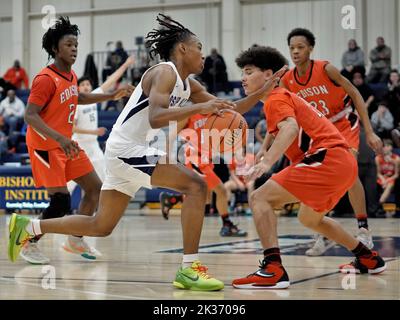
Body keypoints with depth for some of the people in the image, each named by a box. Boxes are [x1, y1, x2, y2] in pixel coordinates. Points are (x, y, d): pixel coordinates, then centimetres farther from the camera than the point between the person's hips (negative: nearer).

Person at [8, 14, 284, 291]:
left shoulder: (188, 85, 15)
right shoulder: (165, 72, -12)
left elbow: (228, 111, 17)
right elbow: (155, 118, -28)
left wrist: (262, 92, 8)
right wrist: (198, 108, -33)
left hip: (130, 152, 10)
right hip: (126, 147, -10)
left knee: (101, 226, 16)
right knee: (196, 186, -17)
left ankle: (28, 226, 25)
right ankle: (189, 269, -17)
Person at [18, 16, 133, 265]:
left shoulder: (71, 75, 6)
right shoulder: (46, 79, -20)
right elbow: (30, 115, -27)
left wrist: (112, 96, 19)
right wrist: (60, 138, -38)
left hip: (67, 143, 9)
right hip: (45, 146, -9)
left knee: (95, 187, 8)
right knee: (62, 201, -14)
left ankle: (76, 240, 21)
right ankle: (29, 245, 4)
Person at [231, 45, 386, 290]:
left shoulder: (276, 98, -3)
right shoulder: (287, 97, 27)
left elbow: (291, 128, -23)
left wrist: (267, 162, -37)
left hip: (327, 158, -10)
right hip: (345, 161, 10)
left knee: (260, 198, -15)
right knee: (309, 218, 32)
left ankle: (273, 270, -29)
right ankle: (369, 259, 40)